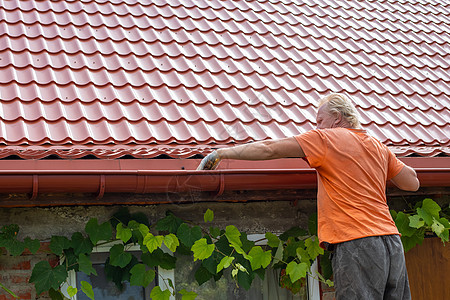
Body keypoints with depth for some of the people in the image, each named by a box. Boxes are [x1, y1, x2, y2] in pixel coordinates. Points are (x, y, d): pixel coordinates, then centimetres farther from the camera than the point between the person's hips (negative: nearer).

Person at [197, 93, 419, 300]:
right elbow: (412, 182, 26)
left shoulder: (326, 139, 1)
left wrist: (224, 152, 7)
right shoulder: (379, 147, 18)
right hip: (392, 243, 7)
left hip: (356, 243, -7)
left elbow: (268, 149, -2)